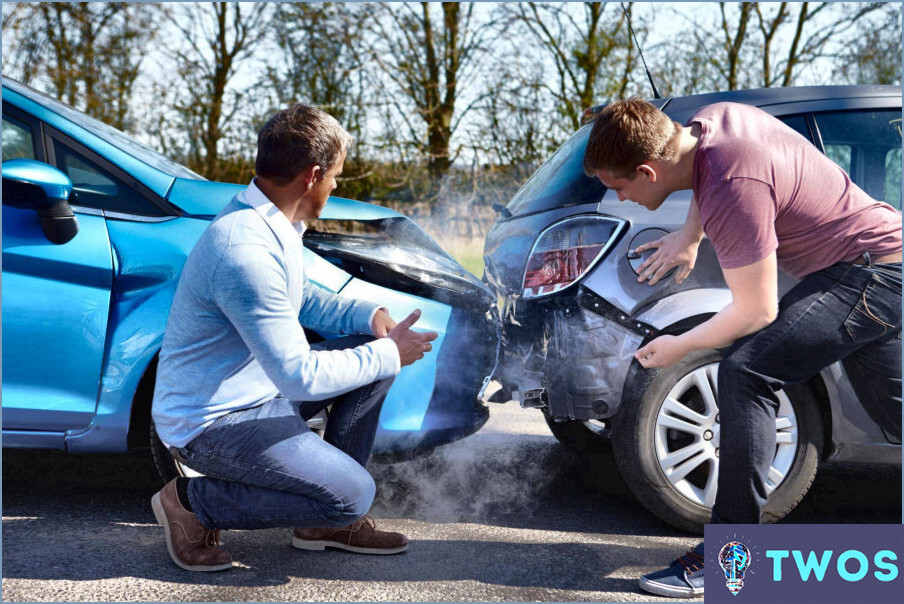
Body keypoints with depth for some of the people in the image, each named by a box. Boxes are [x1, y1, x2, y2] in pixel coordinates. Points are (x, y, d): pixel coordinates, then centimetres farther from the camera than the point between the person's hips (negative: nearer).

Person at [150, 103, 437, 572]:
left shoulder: (269, 222, 3)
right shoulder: (246, 251, -30)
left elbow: (301, 299, 18)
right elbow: (300, 376, -29)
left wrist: (368, 314, 0)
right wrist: (389, 354, -17)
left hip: (260, 388, 10)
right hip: (210, 422, -10)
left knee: (373, 350, 6)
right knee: (352, 494, -18)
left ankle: (327, 521, 13)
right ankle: (193, 503, -1)